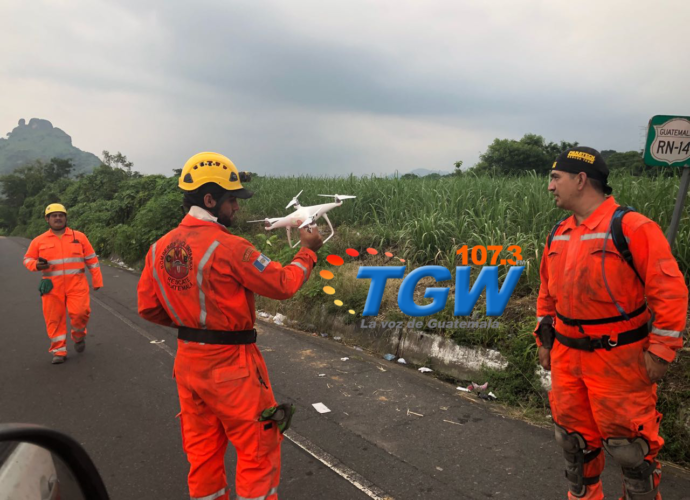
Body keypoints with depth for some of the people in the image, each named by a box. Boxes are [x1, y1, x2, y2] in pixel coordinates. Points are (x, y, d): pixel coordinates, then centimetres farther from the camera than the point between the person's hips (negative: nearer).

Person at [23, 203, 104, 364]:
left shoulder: (79, 237, 6)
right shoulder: (39, 241, 6)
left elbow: (91, 259, 9)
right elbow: (27, 259, 15)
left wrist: (97, 281, 5)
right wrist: (36, 265, -10)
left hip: (77, 285, -1)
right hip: (52, 287, 1)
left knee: (80, 312, -13)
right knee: (54, 319, 4)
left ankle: (79, 336, 18)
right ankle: (59, 351, 16)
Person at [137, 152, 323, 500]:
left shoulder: (160, 248, 0)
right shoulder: (229, 247, -21)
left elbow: (148, 307, 6)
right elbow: (283, 285, -14)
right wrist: (307, 251, 1)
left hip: (188, 360, 7)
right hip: (230, 365, -7)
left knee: (202, 446, 20)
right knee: (258, 448, 10)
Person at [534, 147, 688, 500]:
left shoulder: (632, 228, -15)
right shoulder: (559, 234, 7)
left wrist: (660, 351, -15)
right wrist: (545, 339, 16)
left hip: (618, 359, -7)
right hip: (566, 355, 7)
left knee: (627, 443, 6)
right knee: (574, 436, 19)